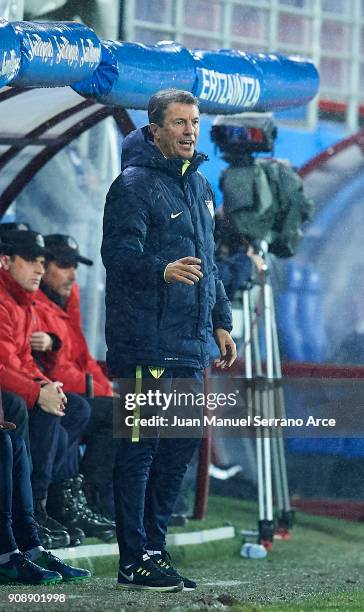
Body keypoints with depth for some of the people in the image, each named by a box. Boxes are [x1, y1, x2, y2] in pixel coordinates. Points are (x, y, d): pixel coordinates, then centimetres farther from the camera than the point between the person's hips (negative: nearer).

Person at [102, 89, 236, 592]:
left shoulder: (199, 185, 19)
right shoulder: (134, 185, -9)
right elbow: (119, 253, -20)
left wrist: (220, 321, 25)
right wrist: (163, 270, -38)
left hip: (189, 344, 9)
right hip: (146, 345, -9)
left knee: (181, 445, 11)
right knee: (140, 447, -6)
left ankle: (153, 548, 21)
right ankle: (134, 561, -3)